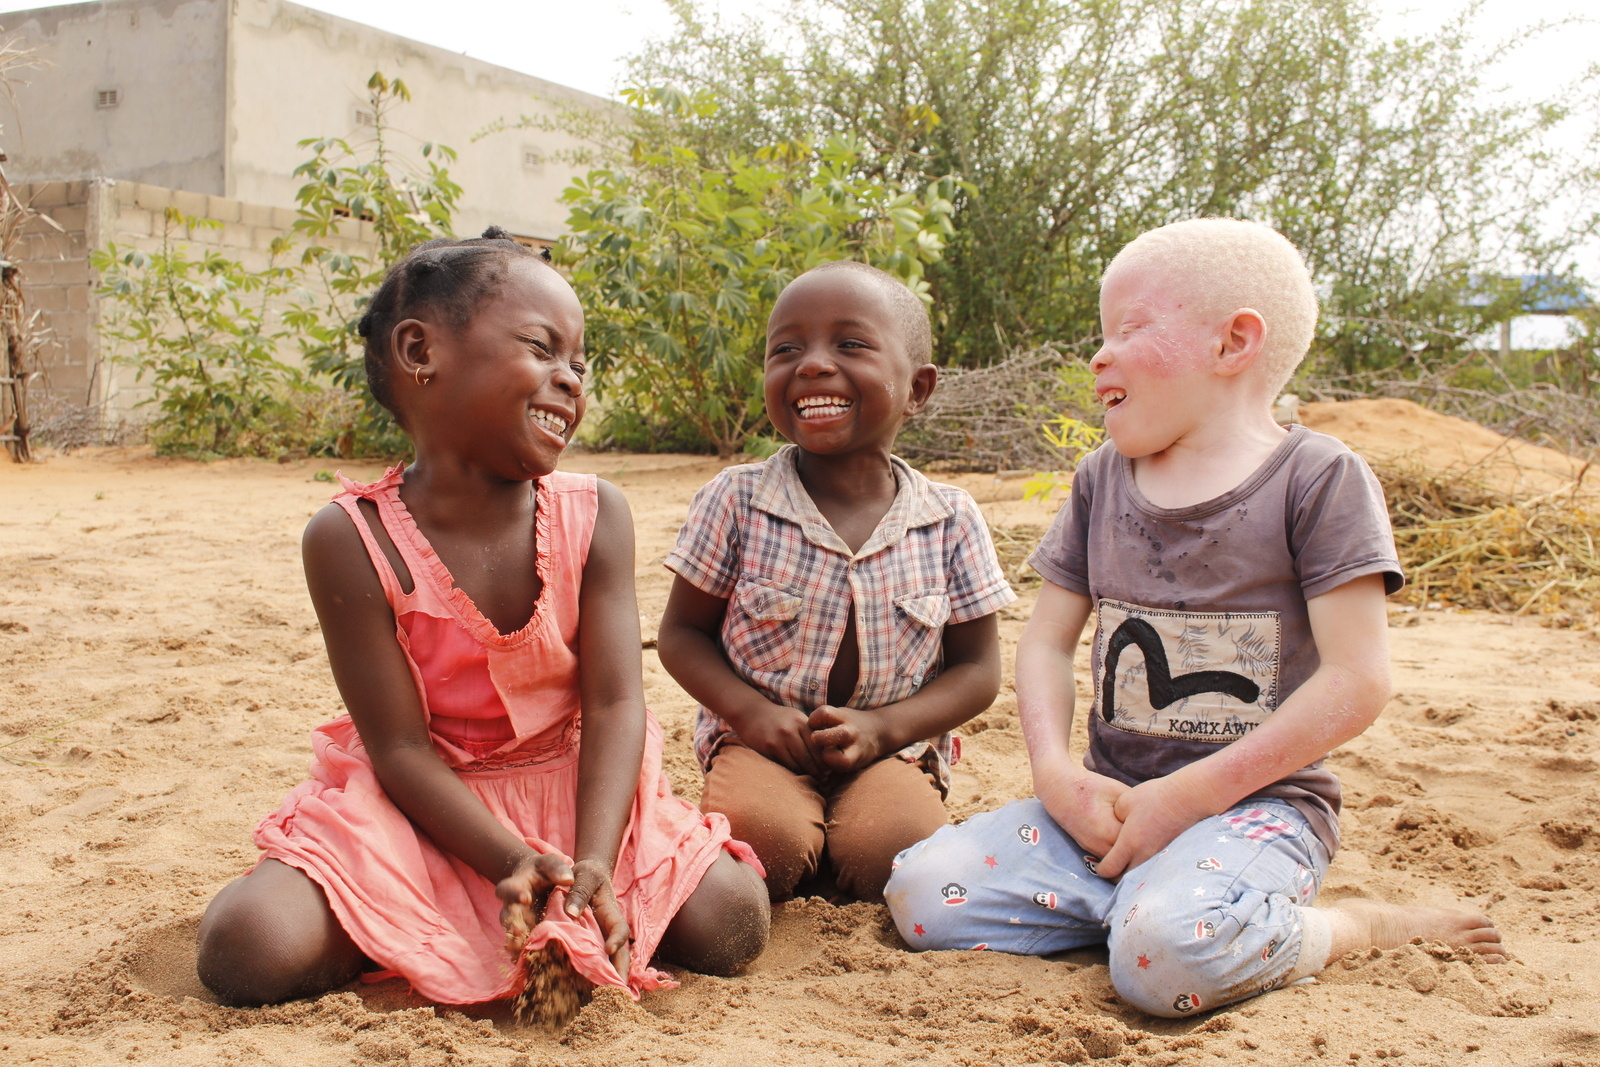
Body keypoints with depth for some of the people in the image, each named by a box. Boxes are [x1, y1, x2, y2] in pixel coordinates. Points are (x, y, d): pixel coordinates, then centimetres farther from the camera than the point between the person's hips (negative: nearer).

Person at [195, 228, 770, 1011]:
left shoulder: (594, 517, -9)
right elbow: (400, 747, -16)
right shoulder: (353, 539, -16)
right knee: (247, 950, -24)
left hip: (574, 787, 2)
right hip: (424, 807, -2)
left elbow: (614, 704, -14)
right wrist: (516, 865, -28)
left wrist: (593, 866, -29)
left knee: (730, 923, -18)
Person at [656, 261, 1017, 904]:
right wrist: (753, 712, -15)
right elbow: (682, 632, 2)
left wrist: (881, 728, -14)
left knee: (899, 855, -27)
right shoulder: (736, 502, -7)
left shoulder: (951, 521, -4)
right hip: (761, 738, -1)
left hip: (889, 747, 1)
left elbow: (976, 668, 2)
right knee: (762, 840, -30)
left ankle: (829, 840, 4)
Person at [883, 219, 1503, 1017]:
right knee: (920, 895, -12)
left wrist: (1190, 792, -16)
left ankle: (1360, 928, -5)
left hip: (1254, 802, -5)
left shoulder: (1318, 479, -8)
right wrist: (1055, 771, -8)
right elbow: (1047, 641, 12)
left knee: (1166, 957, -35)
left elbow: (1356, 681, -13)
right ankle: (1145, 894, 1)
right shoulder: (1101, 481, 10)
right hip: (1110, 801, 6)